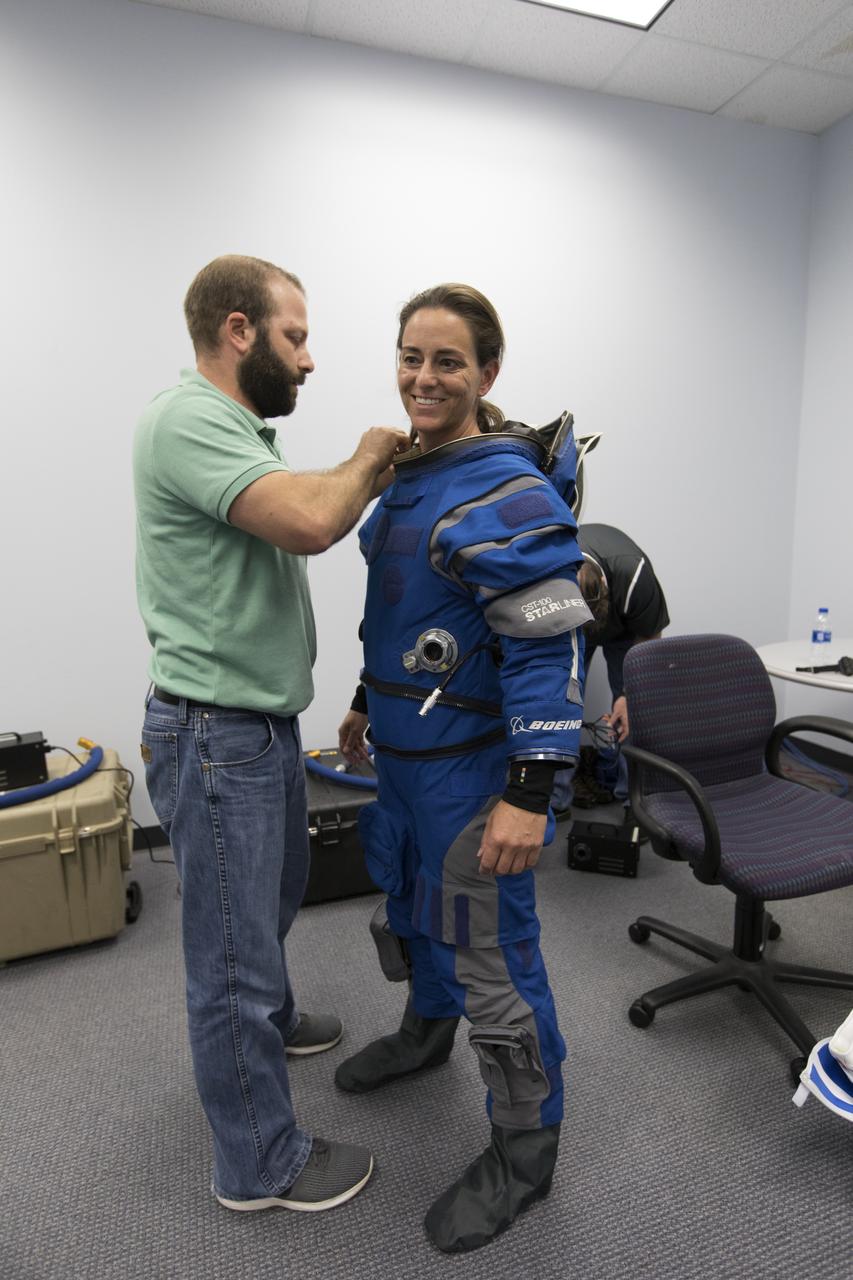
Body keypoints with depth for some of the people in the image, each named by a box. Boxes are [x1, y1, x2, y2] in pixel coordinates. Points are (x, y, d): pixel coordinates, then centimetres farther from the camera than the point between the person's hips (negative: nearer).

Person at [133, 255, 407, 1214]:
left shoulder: (233, 429, 13)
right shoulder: (184, 419, -19)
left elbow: (300, 528, 15)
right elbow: (309, 521, -31)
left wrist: (368, 475, 3)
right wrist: (368, 456, -14)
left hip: (265, 721, 11)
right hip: (216, 733, -11)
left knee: (275, 894, 30)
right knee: (234, 949, 6)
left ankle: (268, 1022, 57)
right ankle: (259, 1166, 27)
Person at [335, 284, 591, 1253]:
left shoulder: (509, 492, -19)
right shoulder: (409, 475, 8)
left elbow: (550, 647, -22)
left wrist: (529, 794, -25)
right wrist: (368, 704, 23)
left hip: (471, 764, -9)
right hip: (407, 749, 9)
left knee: (489, 946, 5)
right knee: (409, 900, 26)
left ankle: (526, 1147, 29)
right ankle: (427, 1028, 55)